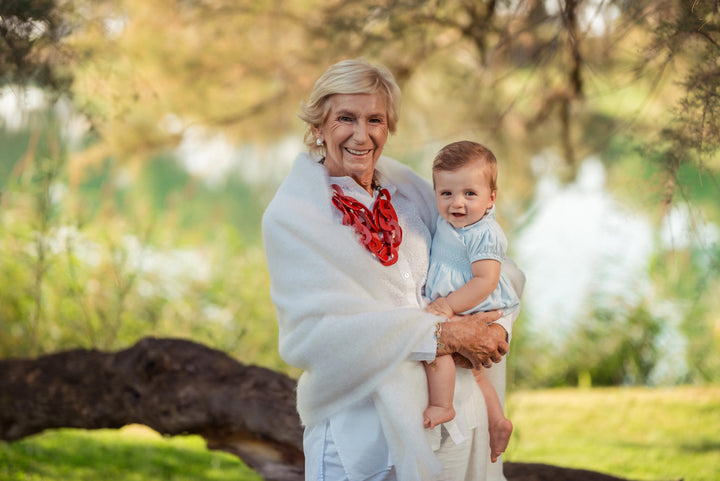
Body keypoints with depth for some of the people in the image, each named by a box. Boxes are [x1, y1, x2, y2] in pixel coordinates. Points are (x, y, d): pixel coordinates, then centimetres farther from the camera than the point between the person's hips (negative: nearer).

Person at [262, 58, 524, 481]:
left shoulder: (408, 189, 7)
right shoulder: (290, 217, -7)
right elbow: (316, 332, -17)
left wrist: (497, 329, -9)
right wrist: (443, 336, -18)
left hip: (453, 413, 5)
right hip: (359, 427, -4)